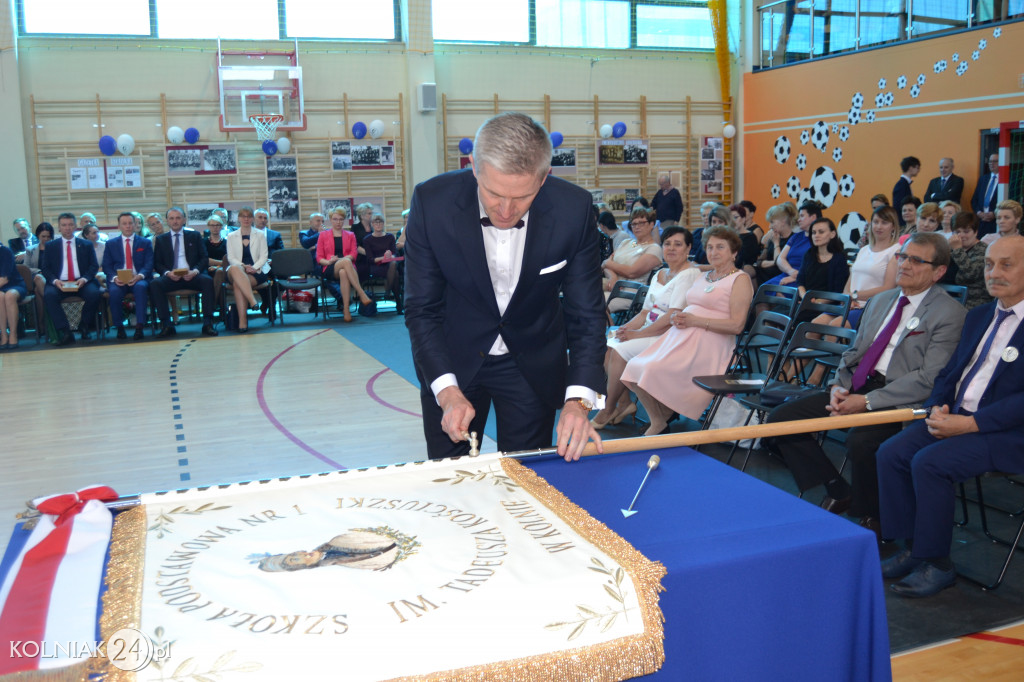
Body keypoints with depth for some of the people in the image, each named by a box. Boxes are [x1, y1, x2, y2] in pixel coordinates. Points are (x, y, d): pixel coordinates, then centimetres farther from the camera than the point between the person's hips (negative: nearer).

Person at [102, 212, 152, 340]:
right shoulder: (111, 244, 17)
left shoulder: (146, 243, 15)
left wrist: (139, 276, -17)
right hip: (118, 281, 1)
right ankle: (119, 327, -16)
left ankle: (140, 326, -35)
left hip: (138, 280, -1)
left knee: (141, 287, -36)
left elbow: (149, 264, 3)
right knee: (114, 291, -33)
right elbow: (106, 266, 8)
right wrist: (114, 278, -14)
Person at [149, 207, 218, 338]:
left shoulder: (194, 236, 16)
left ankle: (207, 324, -31)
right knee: (155, 284, -30)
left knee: (208, 280, -33)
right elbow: (157, 263, 11)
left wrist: (195, 271, -12)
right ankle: (167, 325, -27)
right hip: (171, 277, 1)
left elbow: (204, 258, 8)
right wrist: (167, 273, -12)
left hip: (192, 276, -1)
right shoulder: (161, 239, 17)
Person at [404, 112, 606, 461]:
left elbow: (586, 314, -15)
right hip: (452, 361, 0)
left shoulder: (573, 209, -21)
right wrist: (447, 390, -28)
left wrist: (578, 400, -28)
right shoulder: (432, 202, -23)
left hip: (532, 364, 1)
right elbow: (421, 310, -16)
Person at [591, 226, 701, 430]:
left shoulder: (690, 274, -11)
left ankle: (608, 411, -11)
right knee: (607, 347, -10)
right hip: (650, 331, 9)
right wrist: (626, 328, -3)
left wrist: (638, 333, -19)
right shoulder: (660, 274, 18)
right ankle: (624, 402, -4)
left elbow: (673, 317, -19)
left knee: (621, 350, -24)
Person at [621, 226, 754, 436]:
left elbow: (737, 325, -12)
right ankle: (656, 421, 3)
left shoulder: (740, 279, -1)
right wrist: (678, 319, 2)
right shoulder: (704, 277, 24)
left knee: (655, 370, -26)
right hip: (682, 337, 8)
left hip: (709, 343, -8)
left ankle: (660, 423, -3)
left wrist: (695, 321, -14)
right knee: (635, 369, -12)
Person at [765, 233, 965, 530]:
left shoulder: (950, 313, -6)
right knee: (781, 417, -7)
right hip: (857, 387, 7)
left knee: (860, 440, -36)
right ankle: (837, 491, 7)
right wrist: (839, 387, -1)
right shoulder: (880, 300, 18)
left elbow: (929, 379, -14)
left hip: (900, 400, -7)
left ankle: (870, 519, -7)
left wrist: (868, 401, -19)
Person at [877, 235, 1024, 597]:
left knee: (929, 463, -27)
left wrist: (968, 423, -23)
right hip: (955, 418, 8)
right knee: (891, 453, -12)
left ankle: (937, 563, -10)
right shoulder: (979, 315, 16)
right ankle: (912, 548, -1)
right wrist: (937, 408, -3)